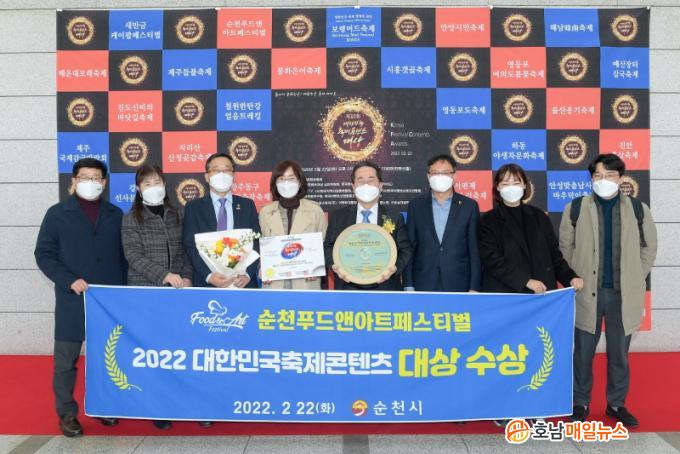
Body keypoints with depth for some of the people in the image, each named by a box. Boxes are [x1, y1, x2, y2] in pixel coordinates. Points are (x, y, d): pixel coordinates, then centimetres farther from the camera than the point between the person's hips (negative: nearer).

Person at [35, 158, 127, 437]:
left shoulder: (115, 215, 10)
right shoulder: (58, 213, 3)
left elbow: (124, 255, 11)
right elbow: (43, 254, -1)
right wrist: (69, 281, -14)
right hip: (72, 300, -2)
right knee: (66, 359, 5)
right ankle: (67, 413, 18)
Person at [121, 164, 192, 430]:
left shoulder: (176, 215, 11)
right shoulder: (131, 219, -1)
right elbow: (134, 256, -10)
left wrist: (187, 277, -2)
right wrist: (165, 275, -19)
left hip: (176, 291, 3)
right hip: (145, 292, -3)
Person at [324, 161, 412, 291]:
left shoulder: (394, 216, 6)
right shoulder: (338, 216, 9)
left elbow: (405, 250, 4)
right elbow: (328, 247, 9)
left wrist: (394, 267, -15)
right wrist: (335, 266, -11)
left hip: (385, 287, 0)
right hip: (348, 286, 1)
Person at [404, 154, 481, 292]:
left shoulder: (469, 206, 3)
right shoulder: (416, 205, 6)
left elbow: (474, 249, 3)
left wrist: (474, 287, -2)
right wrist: (409, 285, 1)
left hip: (458, 286, 0)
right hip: (423, 285, 1)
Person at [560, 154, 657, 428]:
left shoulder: (638, 209, 3)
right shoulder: (575, 208, 0)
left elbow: (649, 246, 11)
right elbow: (565, 247, 5)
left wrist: (636, 278, 6)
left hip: (623, 293, 1)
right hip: (587, 292, -1)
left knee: (619, 352, 11)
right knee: (583, 352, 7)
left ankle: (617, 404, 26)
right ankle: (581, 403, 20)